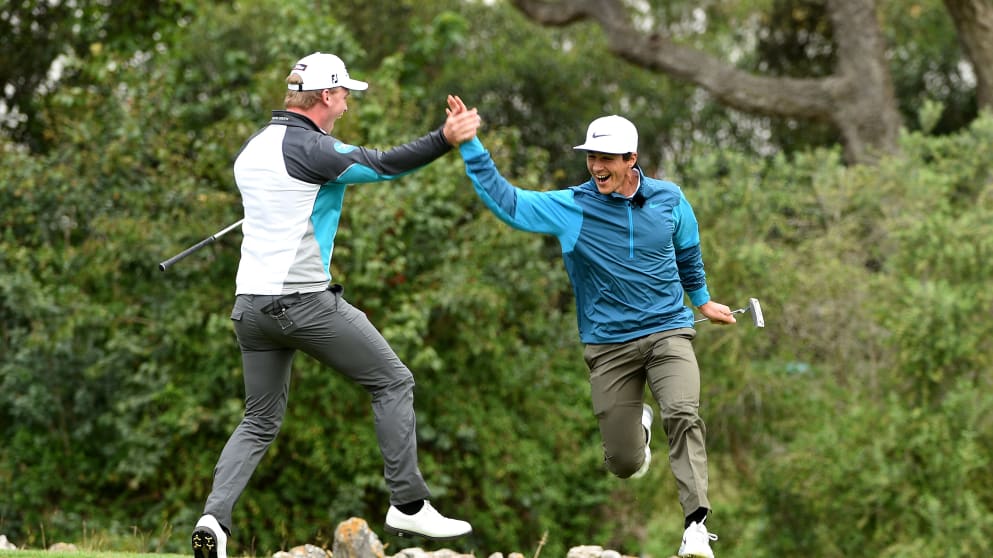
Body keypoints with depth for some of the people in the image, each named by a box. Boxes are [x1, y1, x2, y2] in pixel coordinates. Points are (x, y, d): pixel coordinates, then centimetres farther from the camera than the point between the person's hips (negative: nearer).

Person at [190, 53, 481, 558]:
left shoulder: (251, 150, 14)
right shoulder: (310, 148, -11)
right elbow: (382, 165, -20)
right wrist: (445, 139, -28)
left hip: (251, 304, 8)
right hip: (305, 302, -8)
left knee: (259, 422, 14)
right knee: (393, 383, 7)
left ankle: (215, 516, -6)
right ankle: (408, 504, 5)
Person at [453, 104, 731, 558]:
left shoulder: (669, 200, 1)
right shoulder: (570, 207, -5)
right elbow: (505, 200, -9)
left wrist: (702, 300, 32)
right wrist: (470, 145, -17)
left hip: (668, 332, 0)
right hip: (608, 345, 0)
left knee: (683, 415, -28)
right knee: (623, 464, 3)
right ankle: (638, 426, 42)